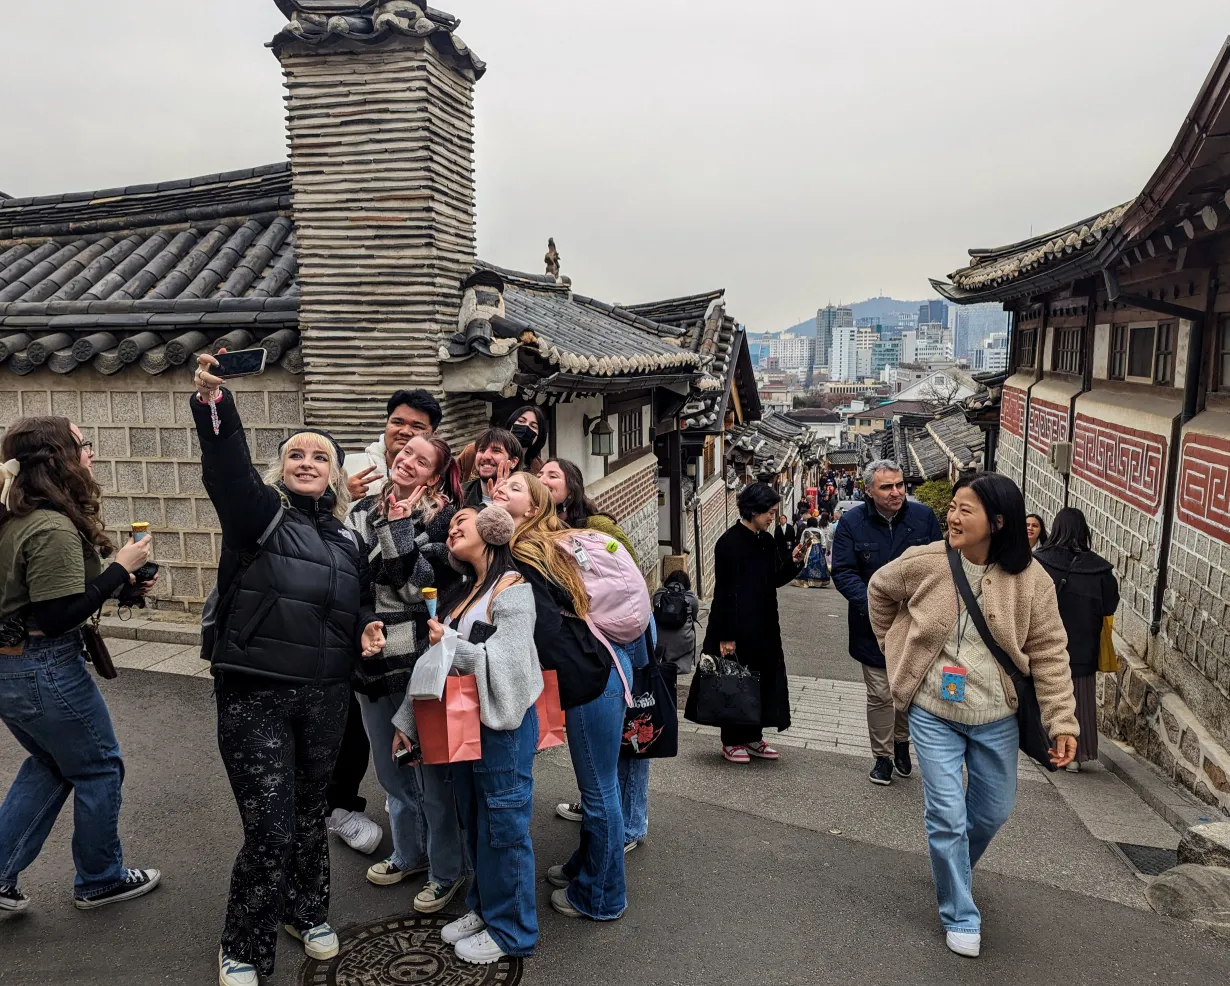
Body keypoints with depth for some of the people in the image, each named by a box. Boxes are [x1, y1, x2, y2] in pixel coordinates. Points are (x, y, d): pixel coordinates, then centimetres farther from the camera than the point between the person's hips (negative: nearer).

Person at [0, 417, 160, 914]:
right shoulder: (53, 529, -24)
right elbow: (58, 616, -25)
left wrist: (122, 581, 8)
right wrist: (119, 568, -19)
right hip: (45, 672, -9)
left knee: (50, 764, 26)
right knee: (98, 767, 11)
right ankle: (100, 881, 27)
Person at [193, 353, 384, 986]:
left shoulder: (347, 541, 11)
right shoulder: (258, 513, -4)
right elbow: (227, 468, -24)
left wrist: (367, 629, 2)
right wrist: (213, 405, -42)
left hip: (325, 697, 5)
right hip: (255, 696, -4)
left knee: (309, 812, 19)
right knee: (269, 831, -4)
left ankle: (306, 913, 43)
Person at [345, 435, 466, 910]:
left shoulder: (442, 518, -9)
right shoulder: (362, 511, 8)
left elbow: (422, 585, -19)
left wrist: (399, 528, -19)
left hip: (419, 660, -6)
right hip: (371, 656, 6)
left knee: (431, 767, 5)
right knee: (391, 768, 20)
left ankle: (446, 869, 24)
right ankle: (409, 852, 40)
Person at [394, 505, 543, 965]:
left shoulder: (512, 587, -12)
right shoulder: (461, 593, 13)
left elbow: (507, 663, -20)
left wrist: (452, 647, -21)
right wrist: (407, 720, 14)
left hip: (503, 725, -8)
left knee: (503, 825, 4)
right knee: (474, 823, 18)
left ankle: (510, 930, 20)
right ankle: (483, 908, 36)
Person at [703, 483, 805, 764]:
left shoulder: (768, 542, 7)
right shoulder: (729, 543, -16)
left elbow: (775, 580, 14)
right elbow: (722, 591, -17)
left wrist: (793, 563, -4)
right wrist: (725, 636, -18)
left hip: (764, 627, 8)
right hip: (737, 628, -8)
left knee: (765, 680, 13)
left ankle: (753, 738, 26)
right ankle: (732, 741, 18)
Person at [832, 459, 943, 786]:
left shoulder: (923, 516, -2)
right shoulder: (851, 522, -7)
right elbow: (843, 572, -7)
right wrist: (872, 604, -20)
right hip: (875, 627, -2)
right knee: (880, 694, 4)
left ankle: (901, 742, 39)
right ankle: (883, 757, 22)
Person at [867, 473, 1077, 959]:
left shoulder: (1029, 579, -13)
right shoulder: (924, 562, -14)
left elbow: (1049, 654, -8)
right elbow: (880, 589, 7)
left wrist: (1062, 721, -11)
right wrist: (897, 647, 10)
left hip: (997, 718, 2)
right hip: (934, 713, -2)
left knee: (994, 810, 20)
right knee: (947, 816, -1)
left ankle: (953, 870, 50)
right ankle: (959, 916, 20)